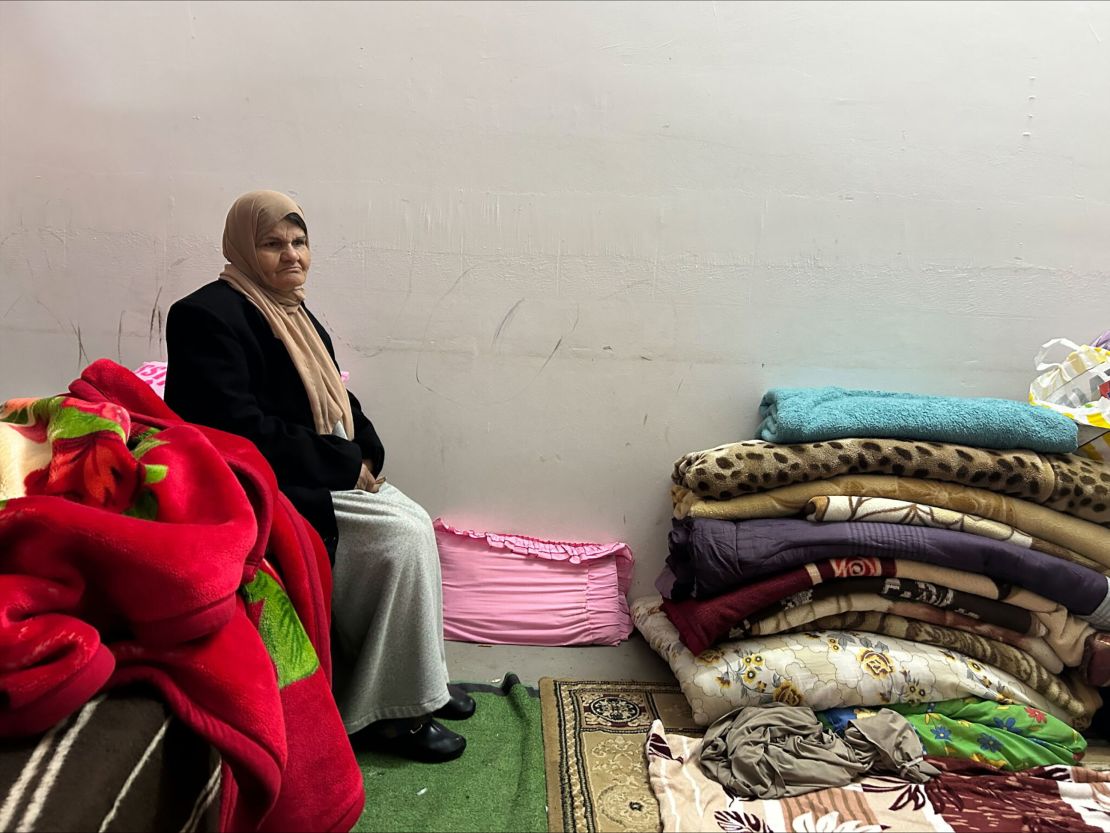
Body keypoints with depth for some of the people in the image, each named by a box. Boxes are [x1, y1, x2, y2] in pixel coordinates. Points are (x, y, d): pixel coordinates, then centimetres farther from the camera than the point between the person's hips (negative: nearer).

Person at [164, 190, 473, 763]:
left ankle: (420, 678, 11)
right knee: (403, 537, -17)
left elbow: (335, 402, 17)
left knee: (415, 523, -4)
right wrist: (346, 462, -18)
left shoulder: (293, 314, 13)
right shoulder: (208, 315, -15)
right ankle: (390, 710, -2)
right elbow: (239, 429, -24)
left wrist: (366, 452, -4)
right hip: (269, 494, -9)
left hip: (327, 476, 9)